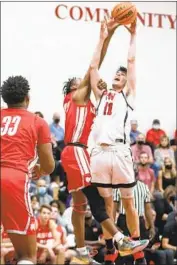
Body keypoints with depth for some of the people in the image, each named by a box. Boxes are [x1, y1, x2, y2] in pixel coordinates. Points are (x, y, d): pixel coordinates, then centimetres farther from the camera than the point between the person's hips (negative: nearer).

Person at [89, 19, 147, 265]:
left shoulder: (128, 95, 14)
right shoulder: (102, 95, 22)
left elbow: (131, 62, 11)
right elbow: (93, 66, 18)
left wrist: (133, 35, 17)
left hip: (120, 151, -3)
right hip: (100, 151, 3)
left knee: (128, 200, 3)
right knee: (105, 201, 6)